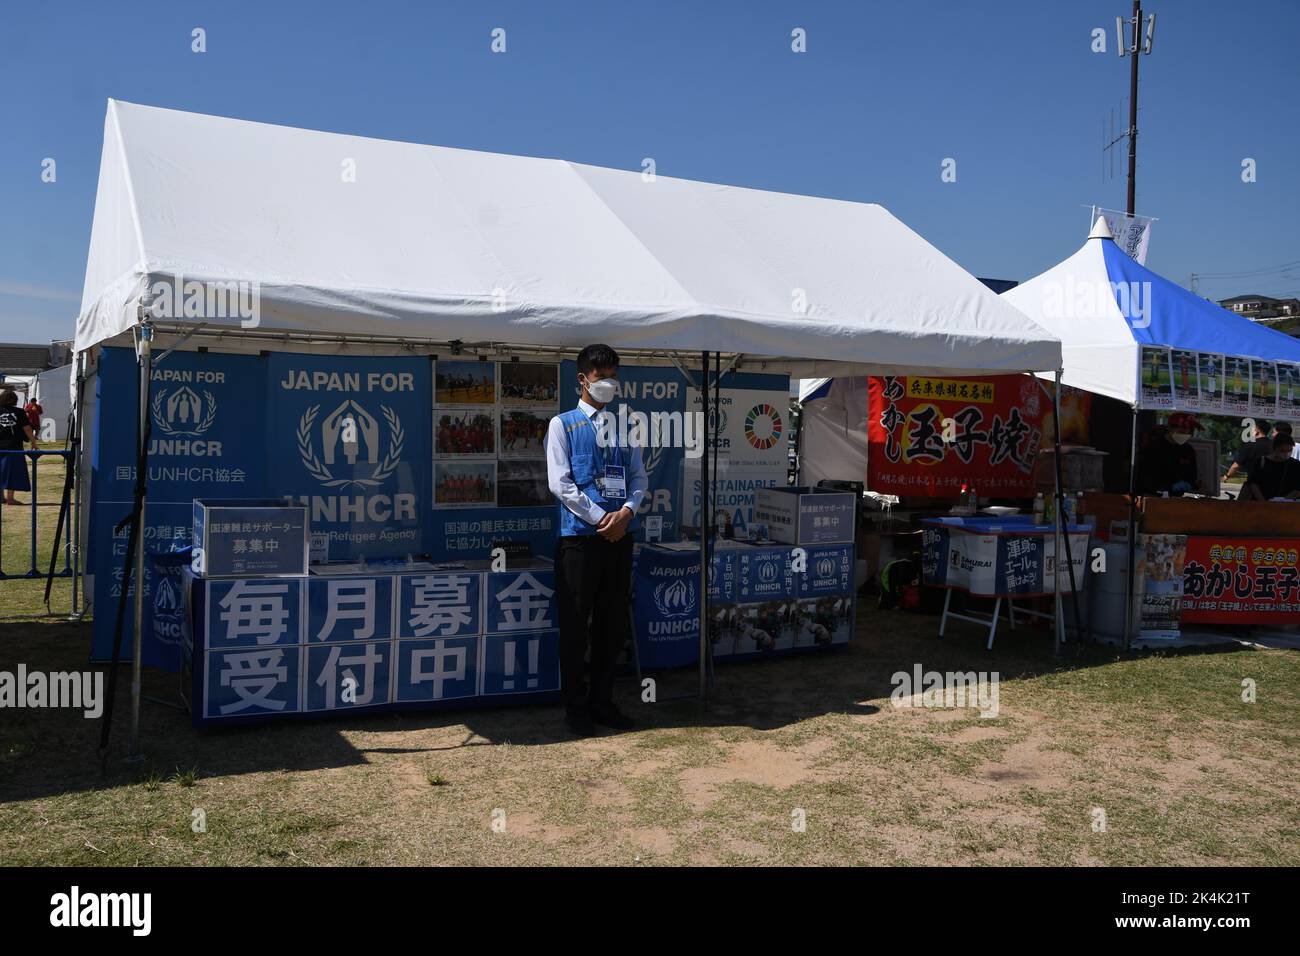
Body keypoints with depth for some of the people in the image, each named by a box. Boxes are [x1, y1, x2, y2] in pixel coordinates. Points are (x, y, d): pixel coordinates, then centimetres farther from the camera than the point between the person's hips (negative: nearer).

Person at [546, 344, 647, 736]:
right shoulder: (563, 424, 0)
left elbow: (639, 477, 11)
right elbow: (560, 483, -8)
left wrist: (626, 512, -9)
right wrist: (600, 519, -12)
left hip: (620, 535, 5)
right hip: (580, 537, -4)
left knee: (613, 624, 10)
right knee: (575, 625, 2)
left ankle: (602, 702, 22)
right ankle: (576, 707, 14)